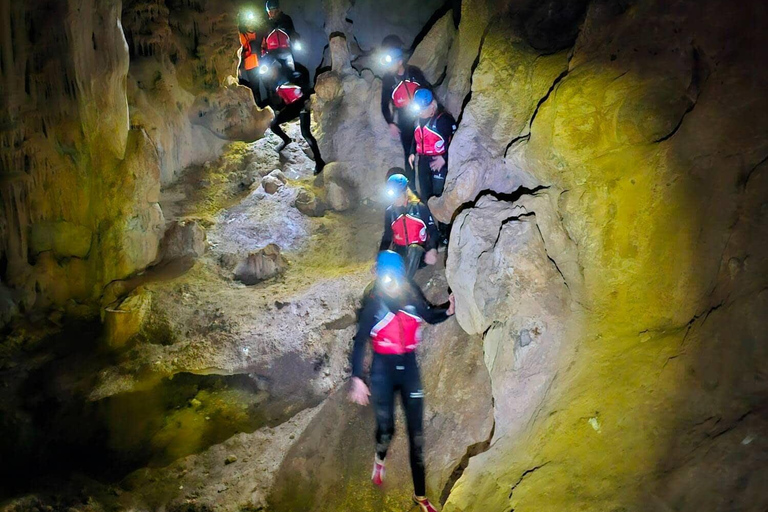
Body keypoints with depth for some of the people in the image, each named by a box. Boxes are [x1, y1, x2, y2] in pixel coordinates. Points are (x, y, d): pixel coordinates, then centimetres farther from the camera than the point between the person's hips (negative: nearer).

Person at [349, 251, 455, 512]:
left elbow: (429, 315, 13)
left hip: (409, 366, 2)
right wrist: (357, 379, -11)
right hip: (383, 368, -2)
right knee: (386, 428, -1)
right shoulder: (372, 301, -12)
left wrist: (448, 310, -8)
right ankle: (380, 459, 38)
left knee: (416, 432, 4)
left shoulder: (412, 294, -6)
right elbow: (360, 341, -7)